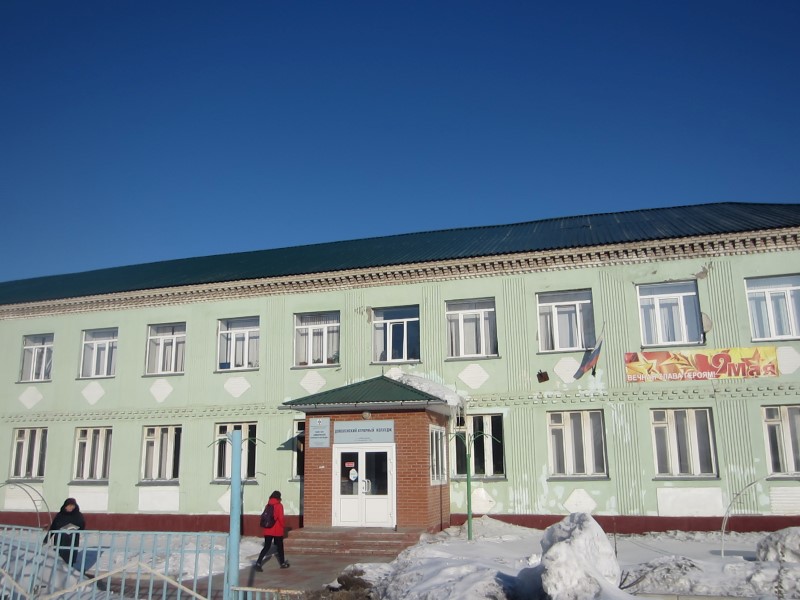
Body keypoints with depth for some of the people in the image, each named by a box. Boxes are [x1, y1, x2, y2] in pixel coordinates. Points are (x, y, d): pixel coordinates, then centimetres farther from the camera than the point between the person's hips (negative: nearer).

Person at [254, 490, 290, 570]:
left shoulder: (267, 505, 5)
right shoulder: (279, 505, -10)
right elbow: (280, 518, -13)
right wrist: (283, 527, 1)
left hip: (268, 530, 4)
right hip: (277, 531, -4)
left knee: (266, 547, 7)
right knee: (280, 547, 12)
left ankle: (258, 563, -9)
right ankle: (282, 563, 25)